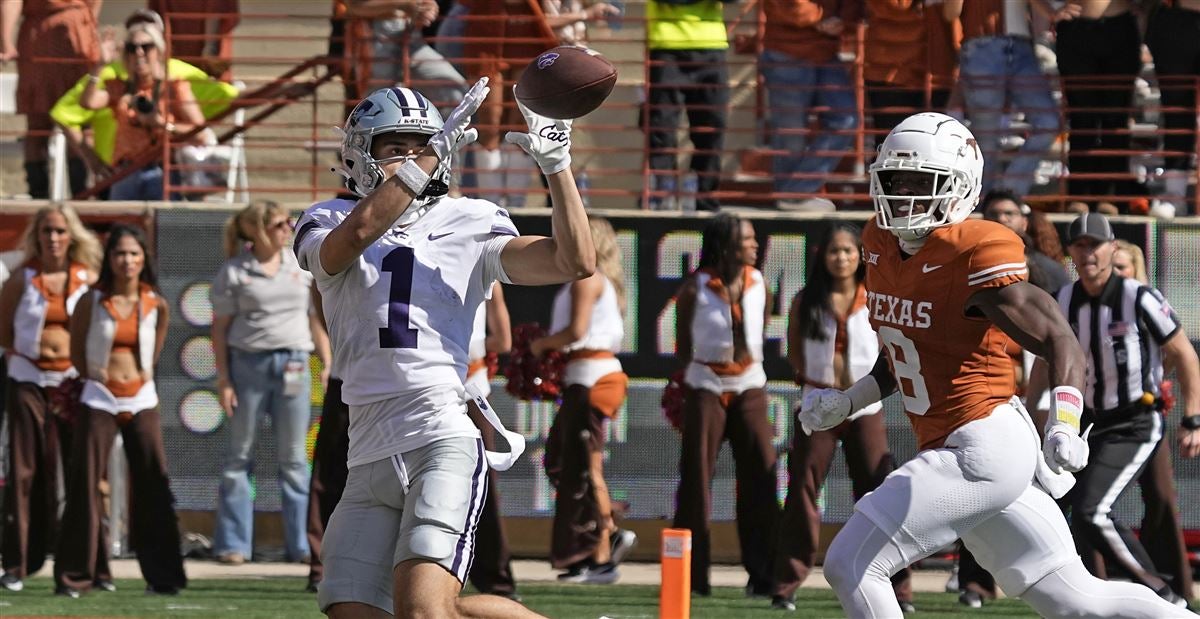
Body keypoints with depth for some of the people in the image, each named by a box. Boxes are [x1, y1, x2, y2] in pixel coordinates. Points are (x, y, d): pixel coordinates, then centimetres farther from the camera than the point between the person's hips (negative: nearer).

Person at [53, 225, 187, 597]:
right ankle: (73, 576, 0)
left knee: (153, 486, 0)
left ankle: (162, 576, 7)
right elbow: (76, 352, 7)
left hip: (142, 401, 2)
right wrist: (99, 375, 6)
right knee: (85, 485, -4)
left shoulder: (156, 304, 2)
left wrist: (141, 374, 11)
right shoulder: (91, 302, -3)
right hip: (100, 402, -2)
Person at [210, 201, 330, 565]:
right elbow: (220, 327, 1)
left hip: (293, 365, 2)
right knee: (239, 456, 3)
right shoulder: (234, 272, 0)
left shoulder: (301, 266, 9)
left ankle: (300, 545, 7)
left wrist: (327, 364, 7)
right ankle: (233, 544, 7)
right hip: (248, 363, -2)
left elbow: (316, 317, 14)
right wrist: (223, 379, -5)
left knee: (294, 459, 4)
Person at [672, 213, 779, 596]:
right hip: (706, 388, -3)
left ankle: (762, 575, 1)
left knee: (761, 475, -3)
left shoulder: (758, 284, 2)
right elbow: (682, 342, 4)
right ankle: (692, 575, 5)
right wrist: (684, 384, 7)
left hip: (749, 388, 3)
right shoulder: (695, 289, -6)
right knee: (697, 477, -2)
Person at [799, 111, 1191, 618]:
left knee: (849, 566, -10)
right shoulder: (881, 245, 10)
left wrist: (1063, 428, -31)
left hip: (983, 449, -9)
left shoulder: (975, 259, -16)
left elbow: (1060, 342, -17)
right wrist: (845, 403, 11)